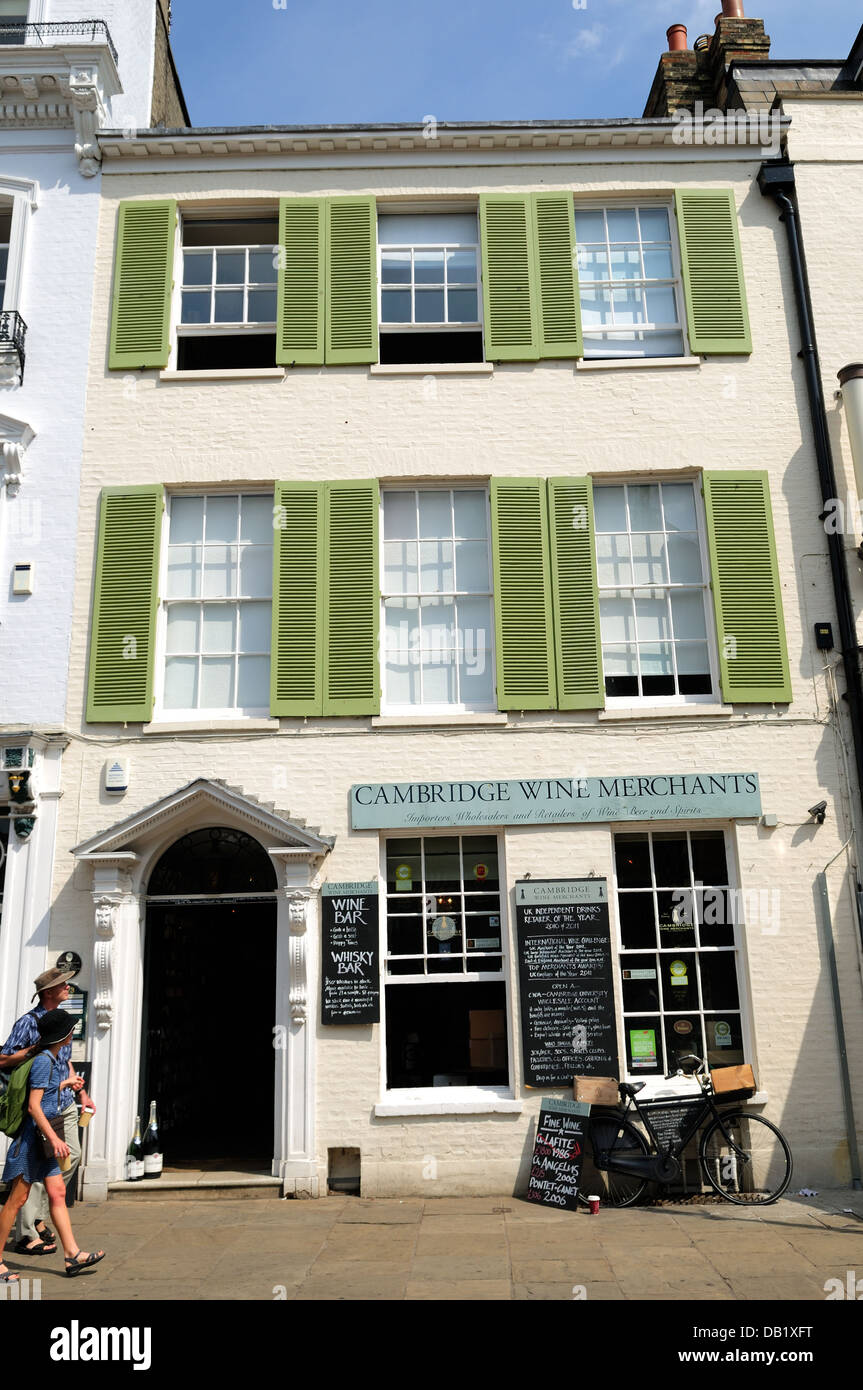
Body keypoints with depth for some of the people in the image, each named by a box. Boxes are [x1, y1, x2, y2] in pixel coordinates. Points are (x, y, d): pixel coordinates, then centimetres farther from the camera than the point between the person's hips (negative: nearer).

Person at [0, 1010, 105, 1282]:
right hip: (32, 1134, -9)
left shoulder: (56, 1060, 10)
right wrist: (54, 1138, -23)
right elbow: (33, 1106, -21)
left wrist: (63, 1084, 33)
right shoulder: (43, 1061, -18)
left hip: (45, 1136, 9)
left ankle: (72, 1254, 6)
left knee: (57, 1194, 5)